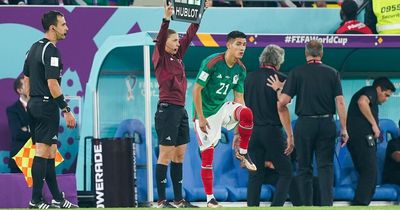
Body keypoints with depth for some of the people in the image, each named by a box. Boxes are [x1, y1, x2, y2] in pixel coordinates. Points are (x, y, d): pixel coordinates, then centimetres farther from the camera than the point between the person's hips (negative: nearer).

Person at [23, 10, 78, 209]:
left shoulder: (34, 47, 14)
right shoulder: (51, 50, -15)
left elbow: (26, 79, 18)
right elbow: (52, 84, -20)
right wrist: (66, 110, -18)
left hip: (34, 105, 10)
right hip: (47, 106, -10)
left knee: (49, 153, 13)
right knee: (42, 153, -7)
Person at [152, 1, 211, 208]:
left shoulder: (177, 57, 14)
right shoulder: (160, 58, -5)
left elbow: (190, 35, 16)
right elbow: (160, 39, -23)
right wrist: (166, 19, -36)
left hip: (180, 110, 8)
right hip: (167, 109, -8)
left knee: (179, 156, 9)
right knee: (165, 156, -6)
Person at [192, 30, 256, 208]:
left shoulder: (240, 69, 1)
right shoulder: (212, 62, -18)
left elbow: (238, 98, 6)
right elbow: (196, 90, -15)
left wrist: (238, 131, 3)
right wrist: (201, 118, -17)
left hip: (223, 108, 4)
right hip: (206, 113, -4)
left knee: (247, 113, -28)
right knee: (207, 156, -5)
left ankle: (242, 153, -7)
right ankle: (210, 198, 8)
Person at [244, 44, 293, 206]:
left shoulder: (249, 78, 9)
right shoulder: (279, 79, -6)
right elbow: (282, 108, -13)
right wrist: (290, 135, -12)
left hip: (252, 131, 5)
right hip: (272, 131, -5)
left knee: (255, 175, 9)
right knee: (285, 173, 3)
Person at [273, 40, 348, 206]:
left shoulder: (296, 73, -1)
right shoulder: (332, 73, 4)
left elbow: (284, 100, -9)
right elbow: (340, 102, 0)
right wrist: (344, 129, 3)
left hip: (305, 124, -1)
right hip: (327, 123, 1)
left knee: (305, 167, 9)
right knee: (325, 166, 2)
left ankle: (307, 205, 9)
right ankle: (327, 203, -11)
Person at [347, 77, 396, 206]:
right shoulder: (370, 91, 2)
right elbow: (362, 102, -21)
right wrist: (374, 123, -15)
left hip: (353, 137, 10)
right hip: (363, 136, -10)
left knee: (365, 174, 10)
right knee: (370, 173, -13)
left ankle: (358, 204, 5)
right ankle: (360, 204, -22)